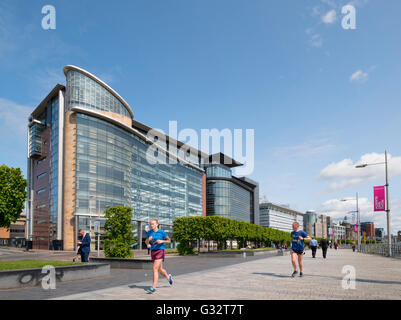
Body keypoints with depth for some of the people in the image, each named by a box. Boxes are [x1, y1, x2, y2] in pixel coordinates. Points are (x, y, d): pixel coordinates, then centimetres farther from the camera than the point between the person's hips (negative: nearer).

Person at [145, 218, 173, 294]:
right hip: (153, 251, 5)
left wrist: (162, 241, -14)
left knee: (155, 268, -17)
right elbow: (146, 243, 14)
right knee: (159, 269, 17)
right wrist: (148, 239, -8)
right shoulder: (149, 232, 5)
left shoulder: (162, 232, -6)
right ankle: (168, 277, 46)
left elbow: (169, 240, 4)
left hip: (160, 251, -5)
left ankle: (153, 287, -14)